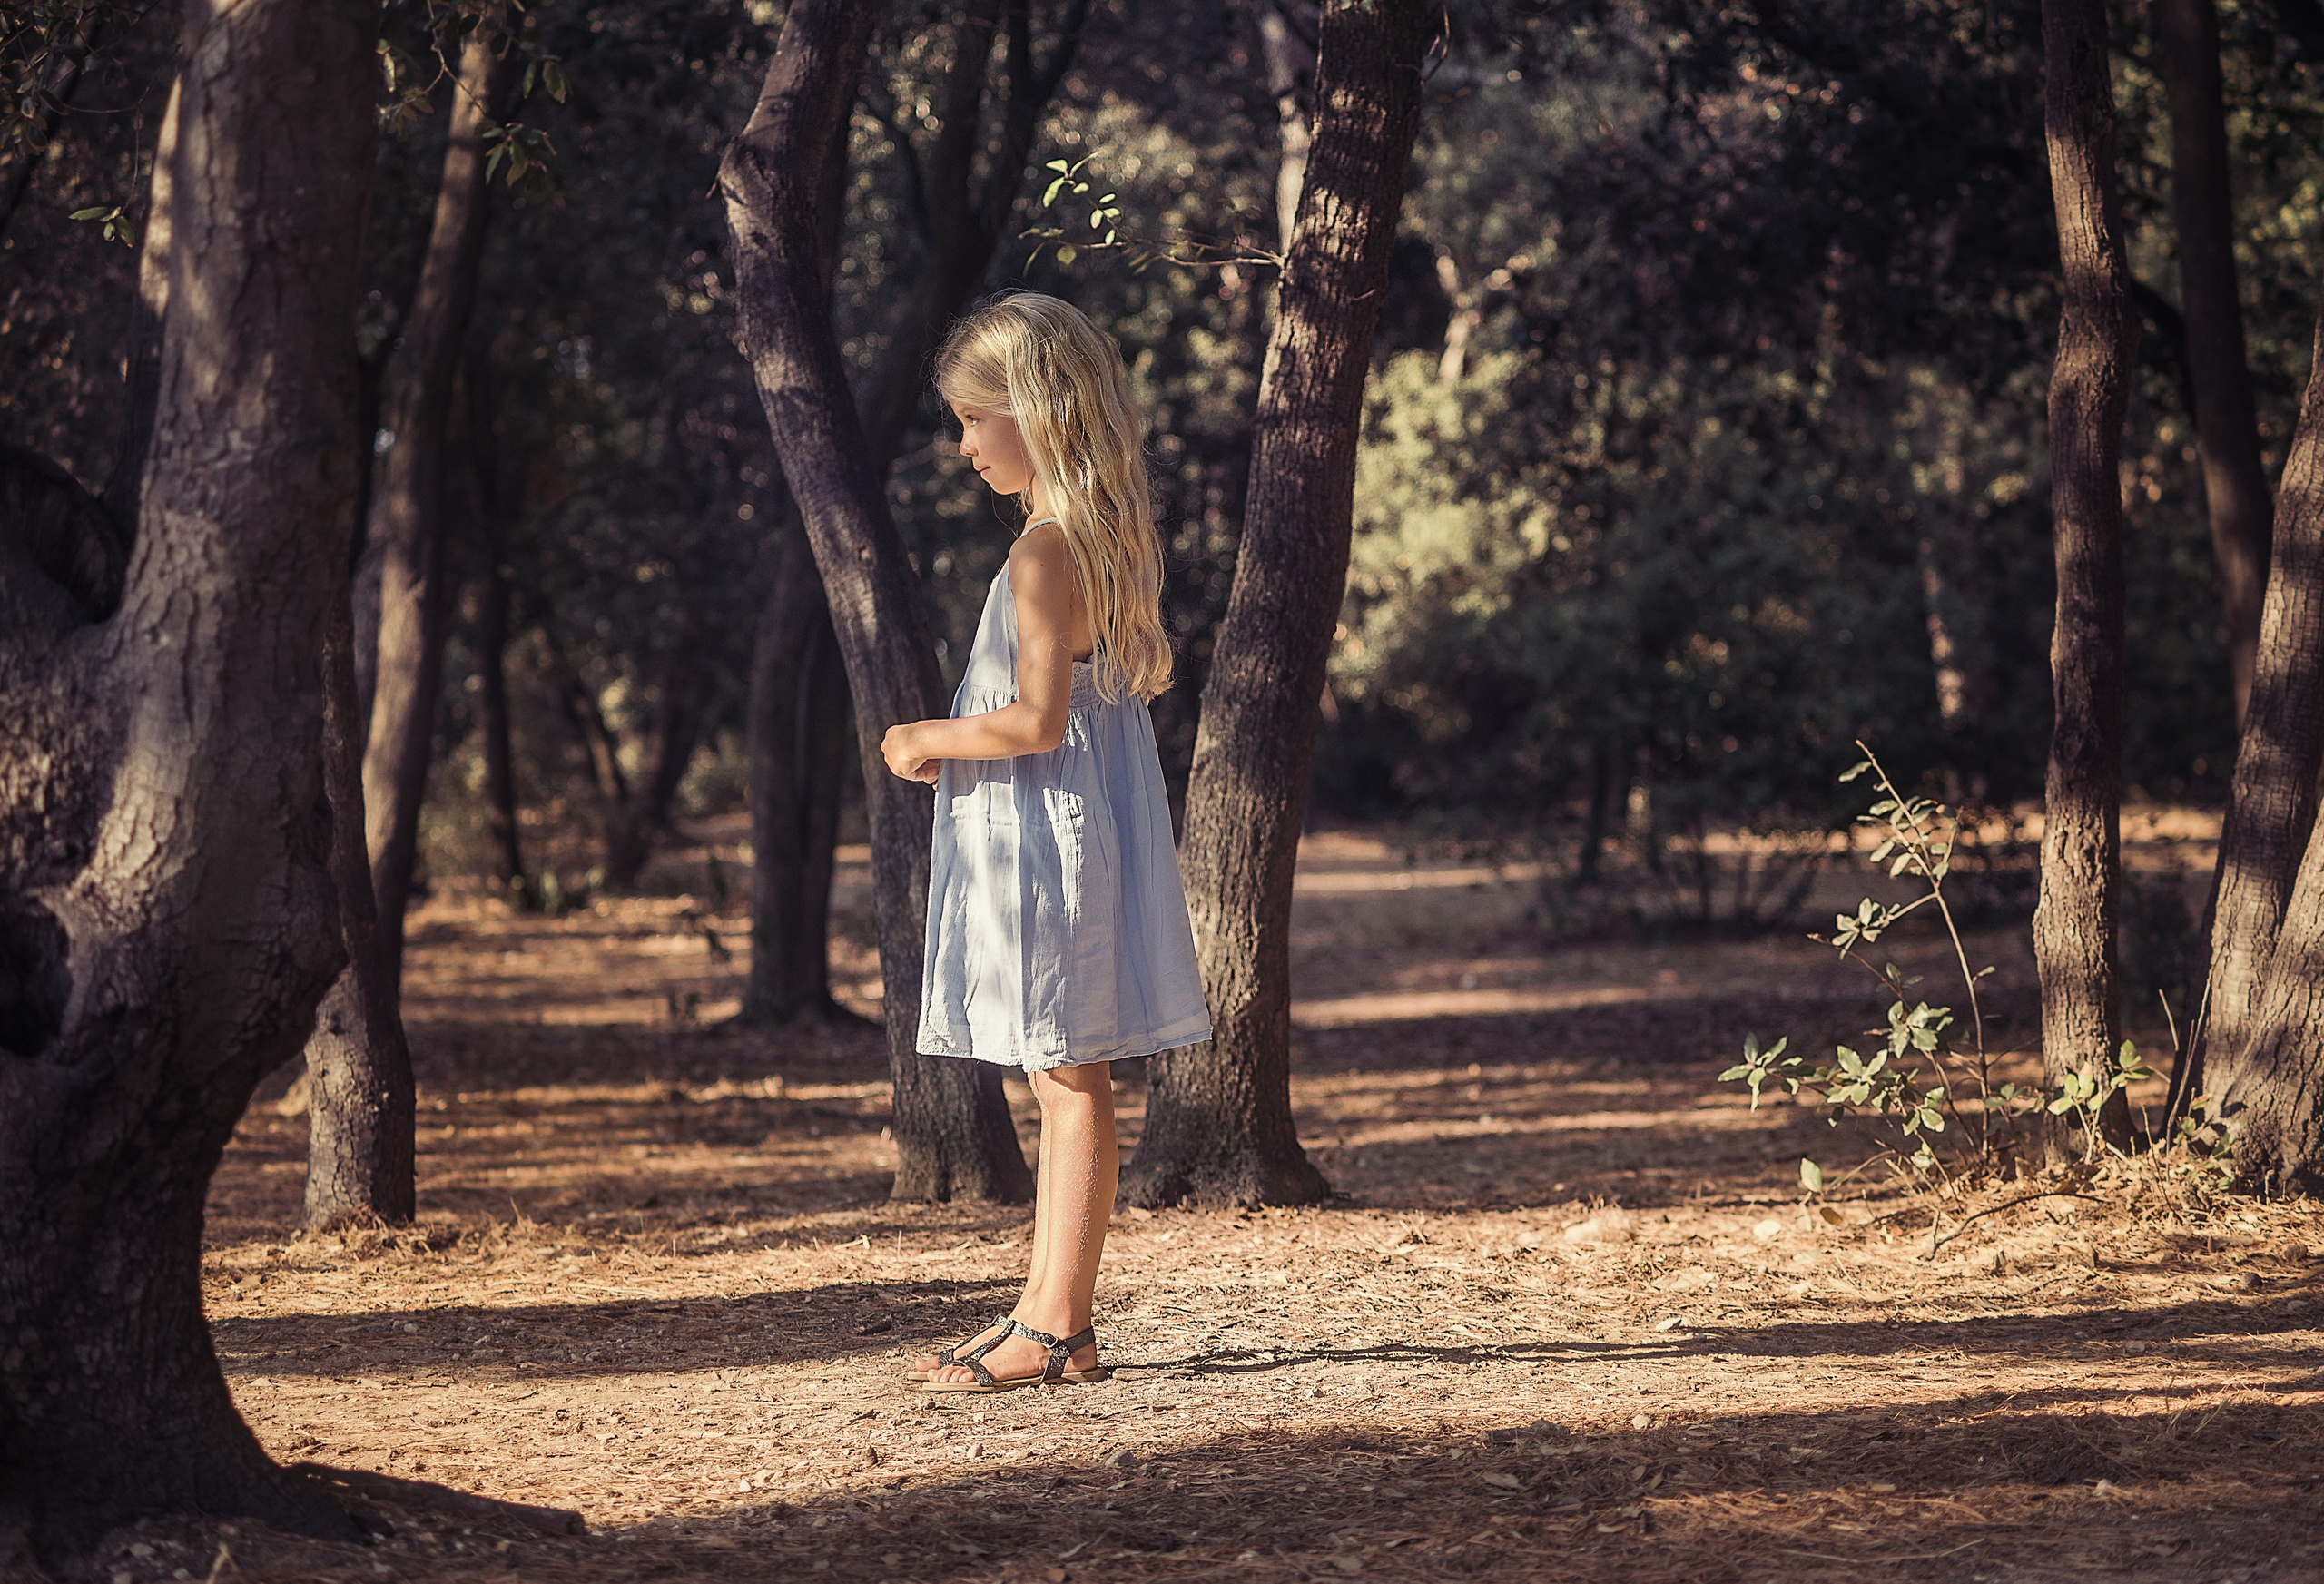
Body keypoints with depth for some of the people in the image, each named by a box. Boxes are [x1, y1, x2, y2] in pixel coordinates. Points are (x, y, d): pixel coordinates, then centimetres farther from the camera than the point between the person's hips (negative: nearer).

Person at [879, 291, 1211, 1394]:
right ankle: (1045, 1309, 20)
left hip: (1047, 842, -10)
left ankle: (1060, 1331, -1)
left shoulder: (1044, 551, -18)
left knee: (1070, 1082, -5)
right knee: (1063, 1082, 13)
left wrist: (928, 744, -9)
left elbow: (1036, 719, -24)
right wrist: (956, 744, 16)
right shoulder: (1108, 537, 11)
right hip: (1075, 833, 10)